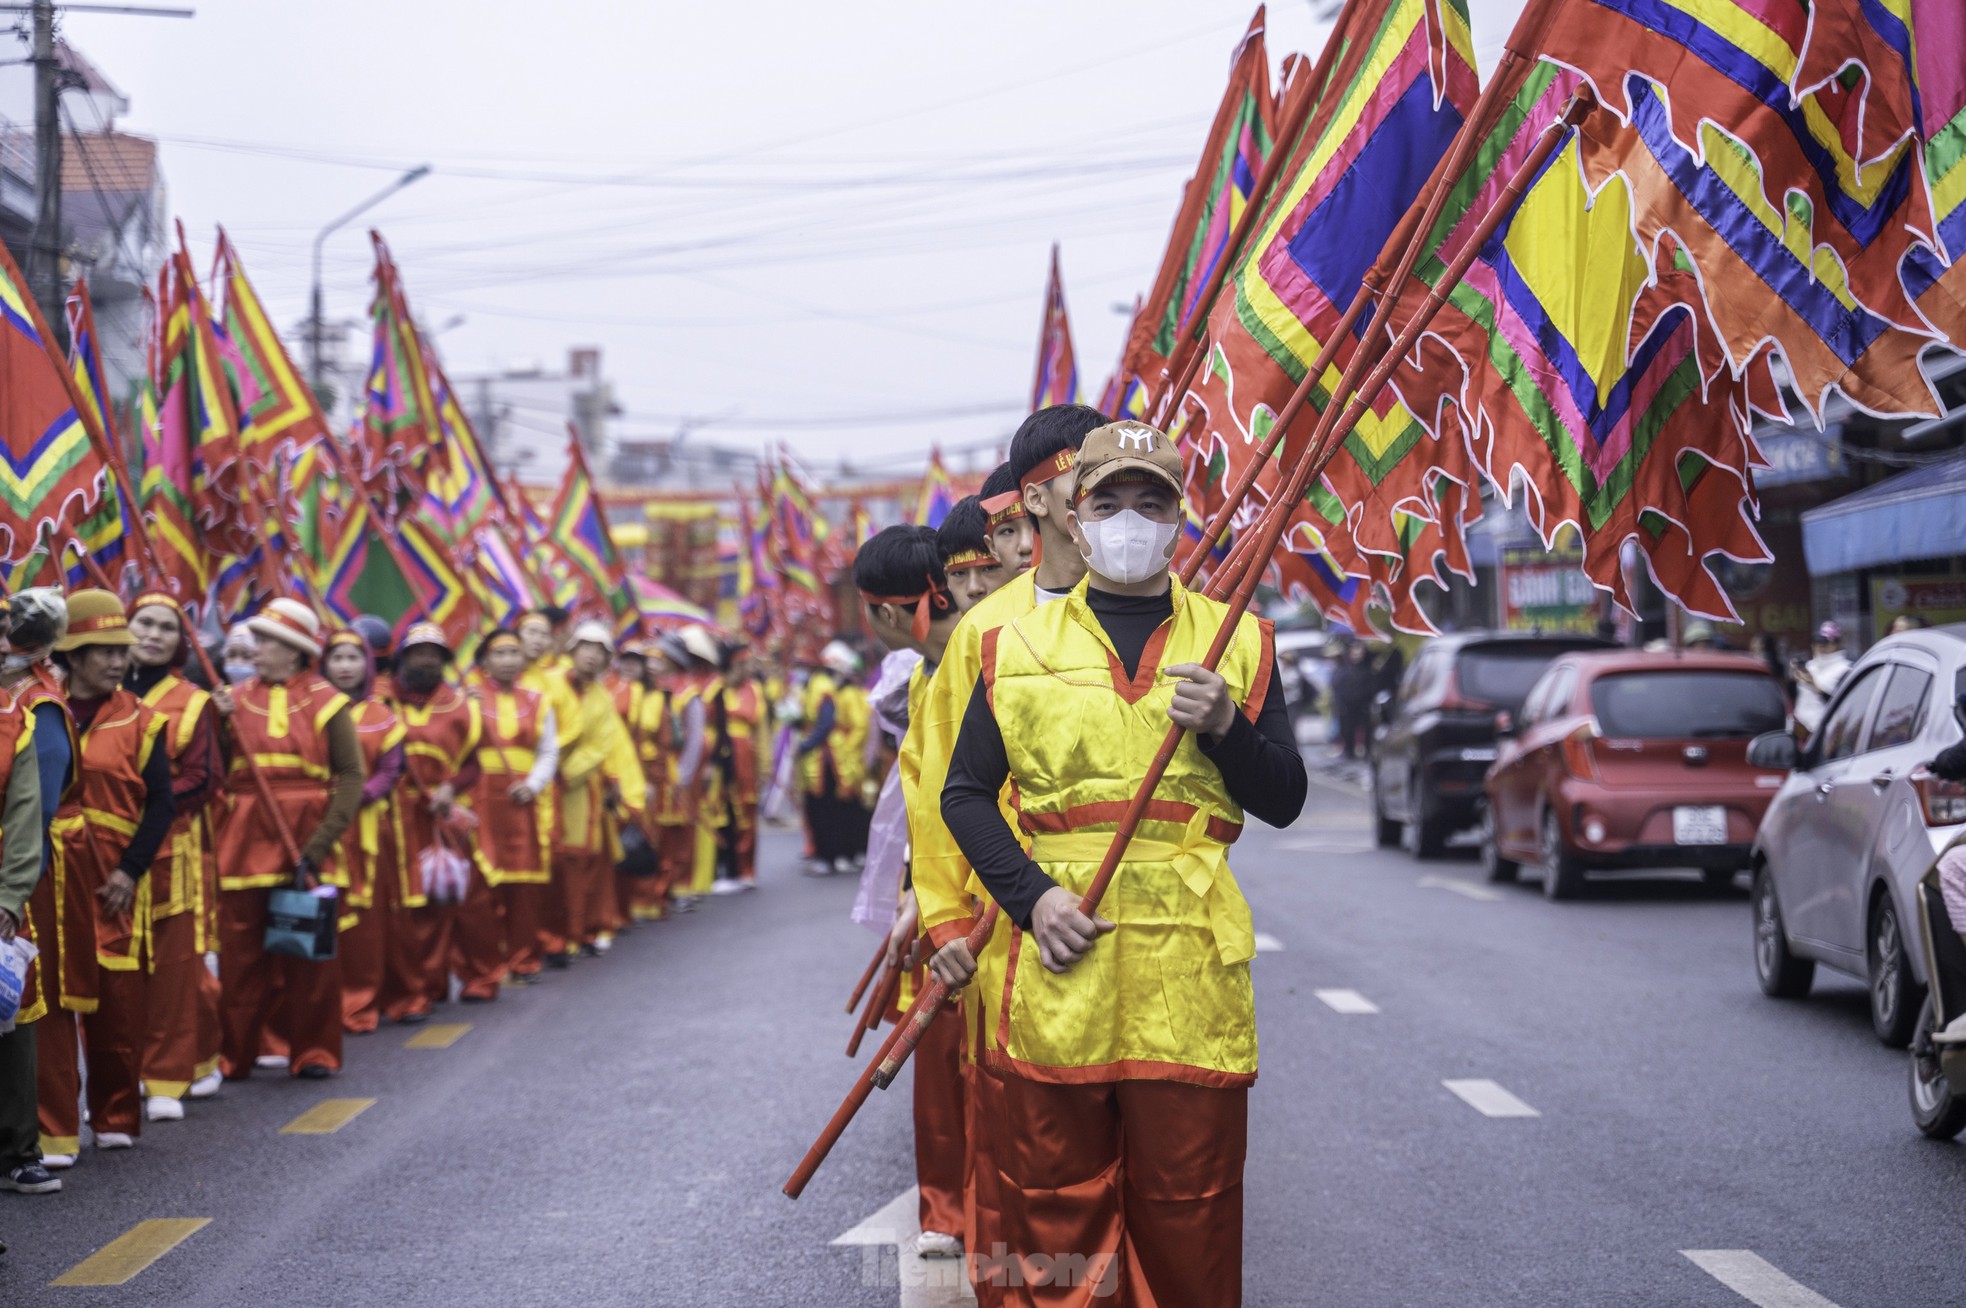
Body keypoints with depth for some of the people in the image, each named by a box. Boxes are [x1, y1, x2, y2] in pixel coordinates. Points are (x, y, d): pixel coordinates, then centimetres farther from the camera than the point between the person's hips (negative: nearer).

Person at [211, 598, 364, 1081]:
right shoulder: (235, 698, 9)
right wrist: (218, 724, -9)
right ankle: (232, 1054, 10)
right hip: (243, 839, 2)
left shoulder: (325, 702, 0)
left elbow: (352, 776, -6)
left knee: (309, 946, 5)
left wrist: (320, 843, -14)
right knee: (240, 950, 3)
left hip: (304, 838, -2)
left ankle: (313, 1051, 15)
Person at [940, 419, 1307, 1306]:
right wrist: (1030, 896, -5)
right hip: (1061, 956, 0)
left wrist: (1226, 727, -9)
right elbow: (965, 793, 10)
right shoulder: (1019, 647, 11)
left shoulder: (1236, 643, 11)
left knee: (1189, 1196, 3)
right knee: (1057, 1191, 4)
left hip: (1191, 961, 0)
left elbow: (1284, 802, 9)